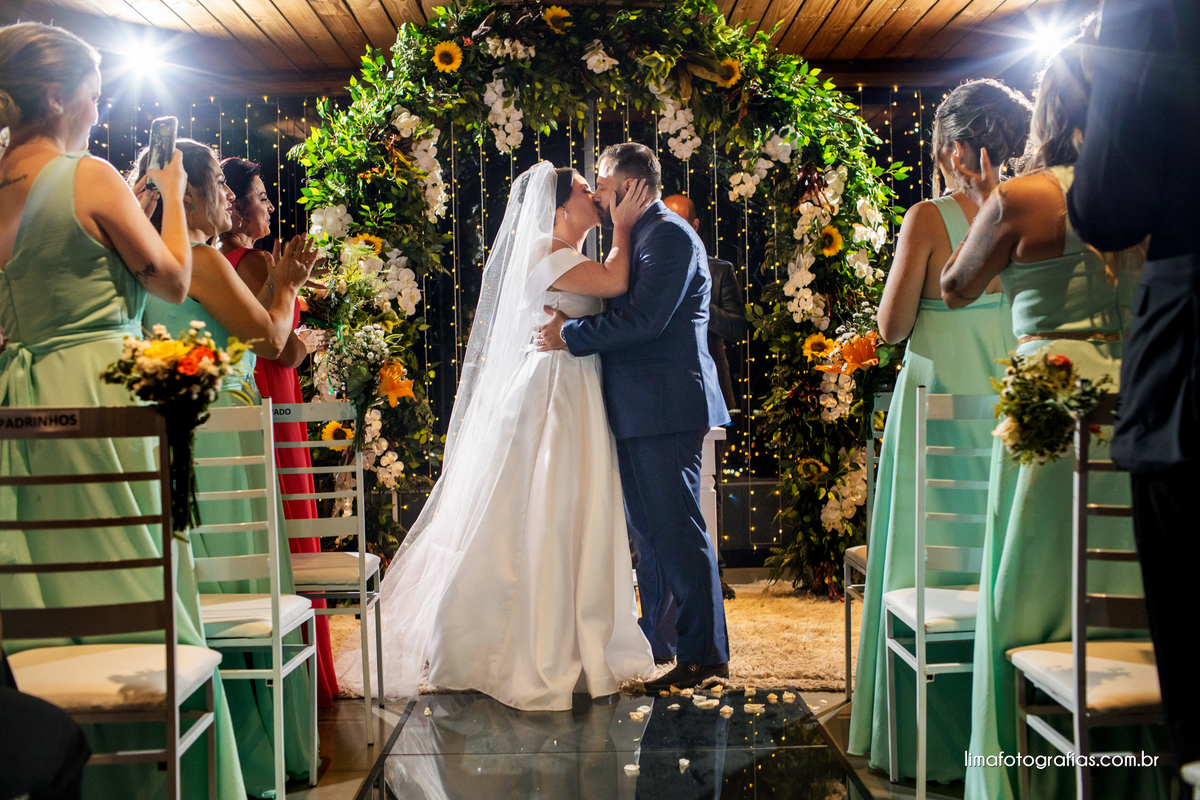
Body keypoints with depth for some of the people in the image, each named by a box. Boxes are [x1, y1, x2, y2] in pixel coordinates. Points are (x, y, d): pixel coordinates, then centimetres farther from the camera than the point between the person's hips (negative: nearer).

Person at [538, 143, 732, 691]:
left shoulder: (669, 236, -11)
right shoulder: (636, 237, 21)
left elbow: (643, 319, -21)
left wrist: (571, 335, -14)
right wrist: (574, 322, 4)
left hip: (665, 407, -10)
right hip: (639, 409, 10)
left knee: (676, 527, -7)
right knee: (648, 528, 16)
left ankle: (703, 652, 1)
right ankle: (658, 637, 28)